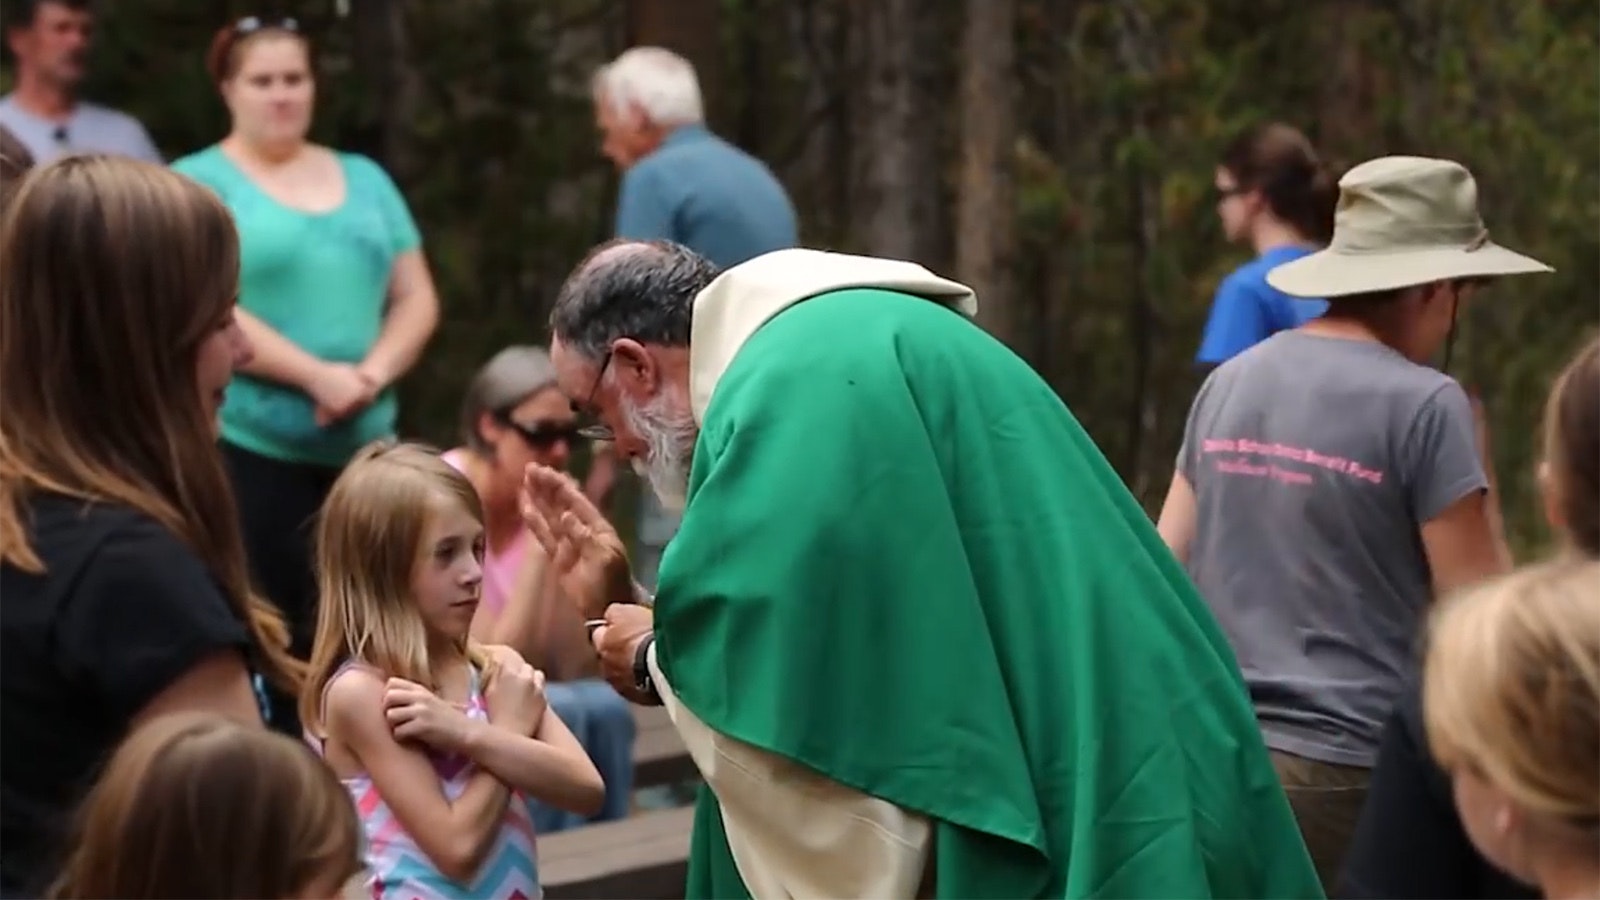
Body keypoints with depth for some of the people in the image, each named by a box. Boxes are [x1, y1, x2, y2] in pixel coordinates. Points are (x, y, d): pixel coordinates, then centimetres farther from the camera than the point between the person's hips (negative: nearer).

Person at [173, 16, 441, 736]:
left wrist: (371, 374, -7)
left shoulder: (365, 180, 16)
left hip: (365, 446, 5)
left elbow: (416, 300, 12)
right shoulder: (198, 183, 0)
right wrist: (318, 377, -16)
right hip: (250, 446, -5)